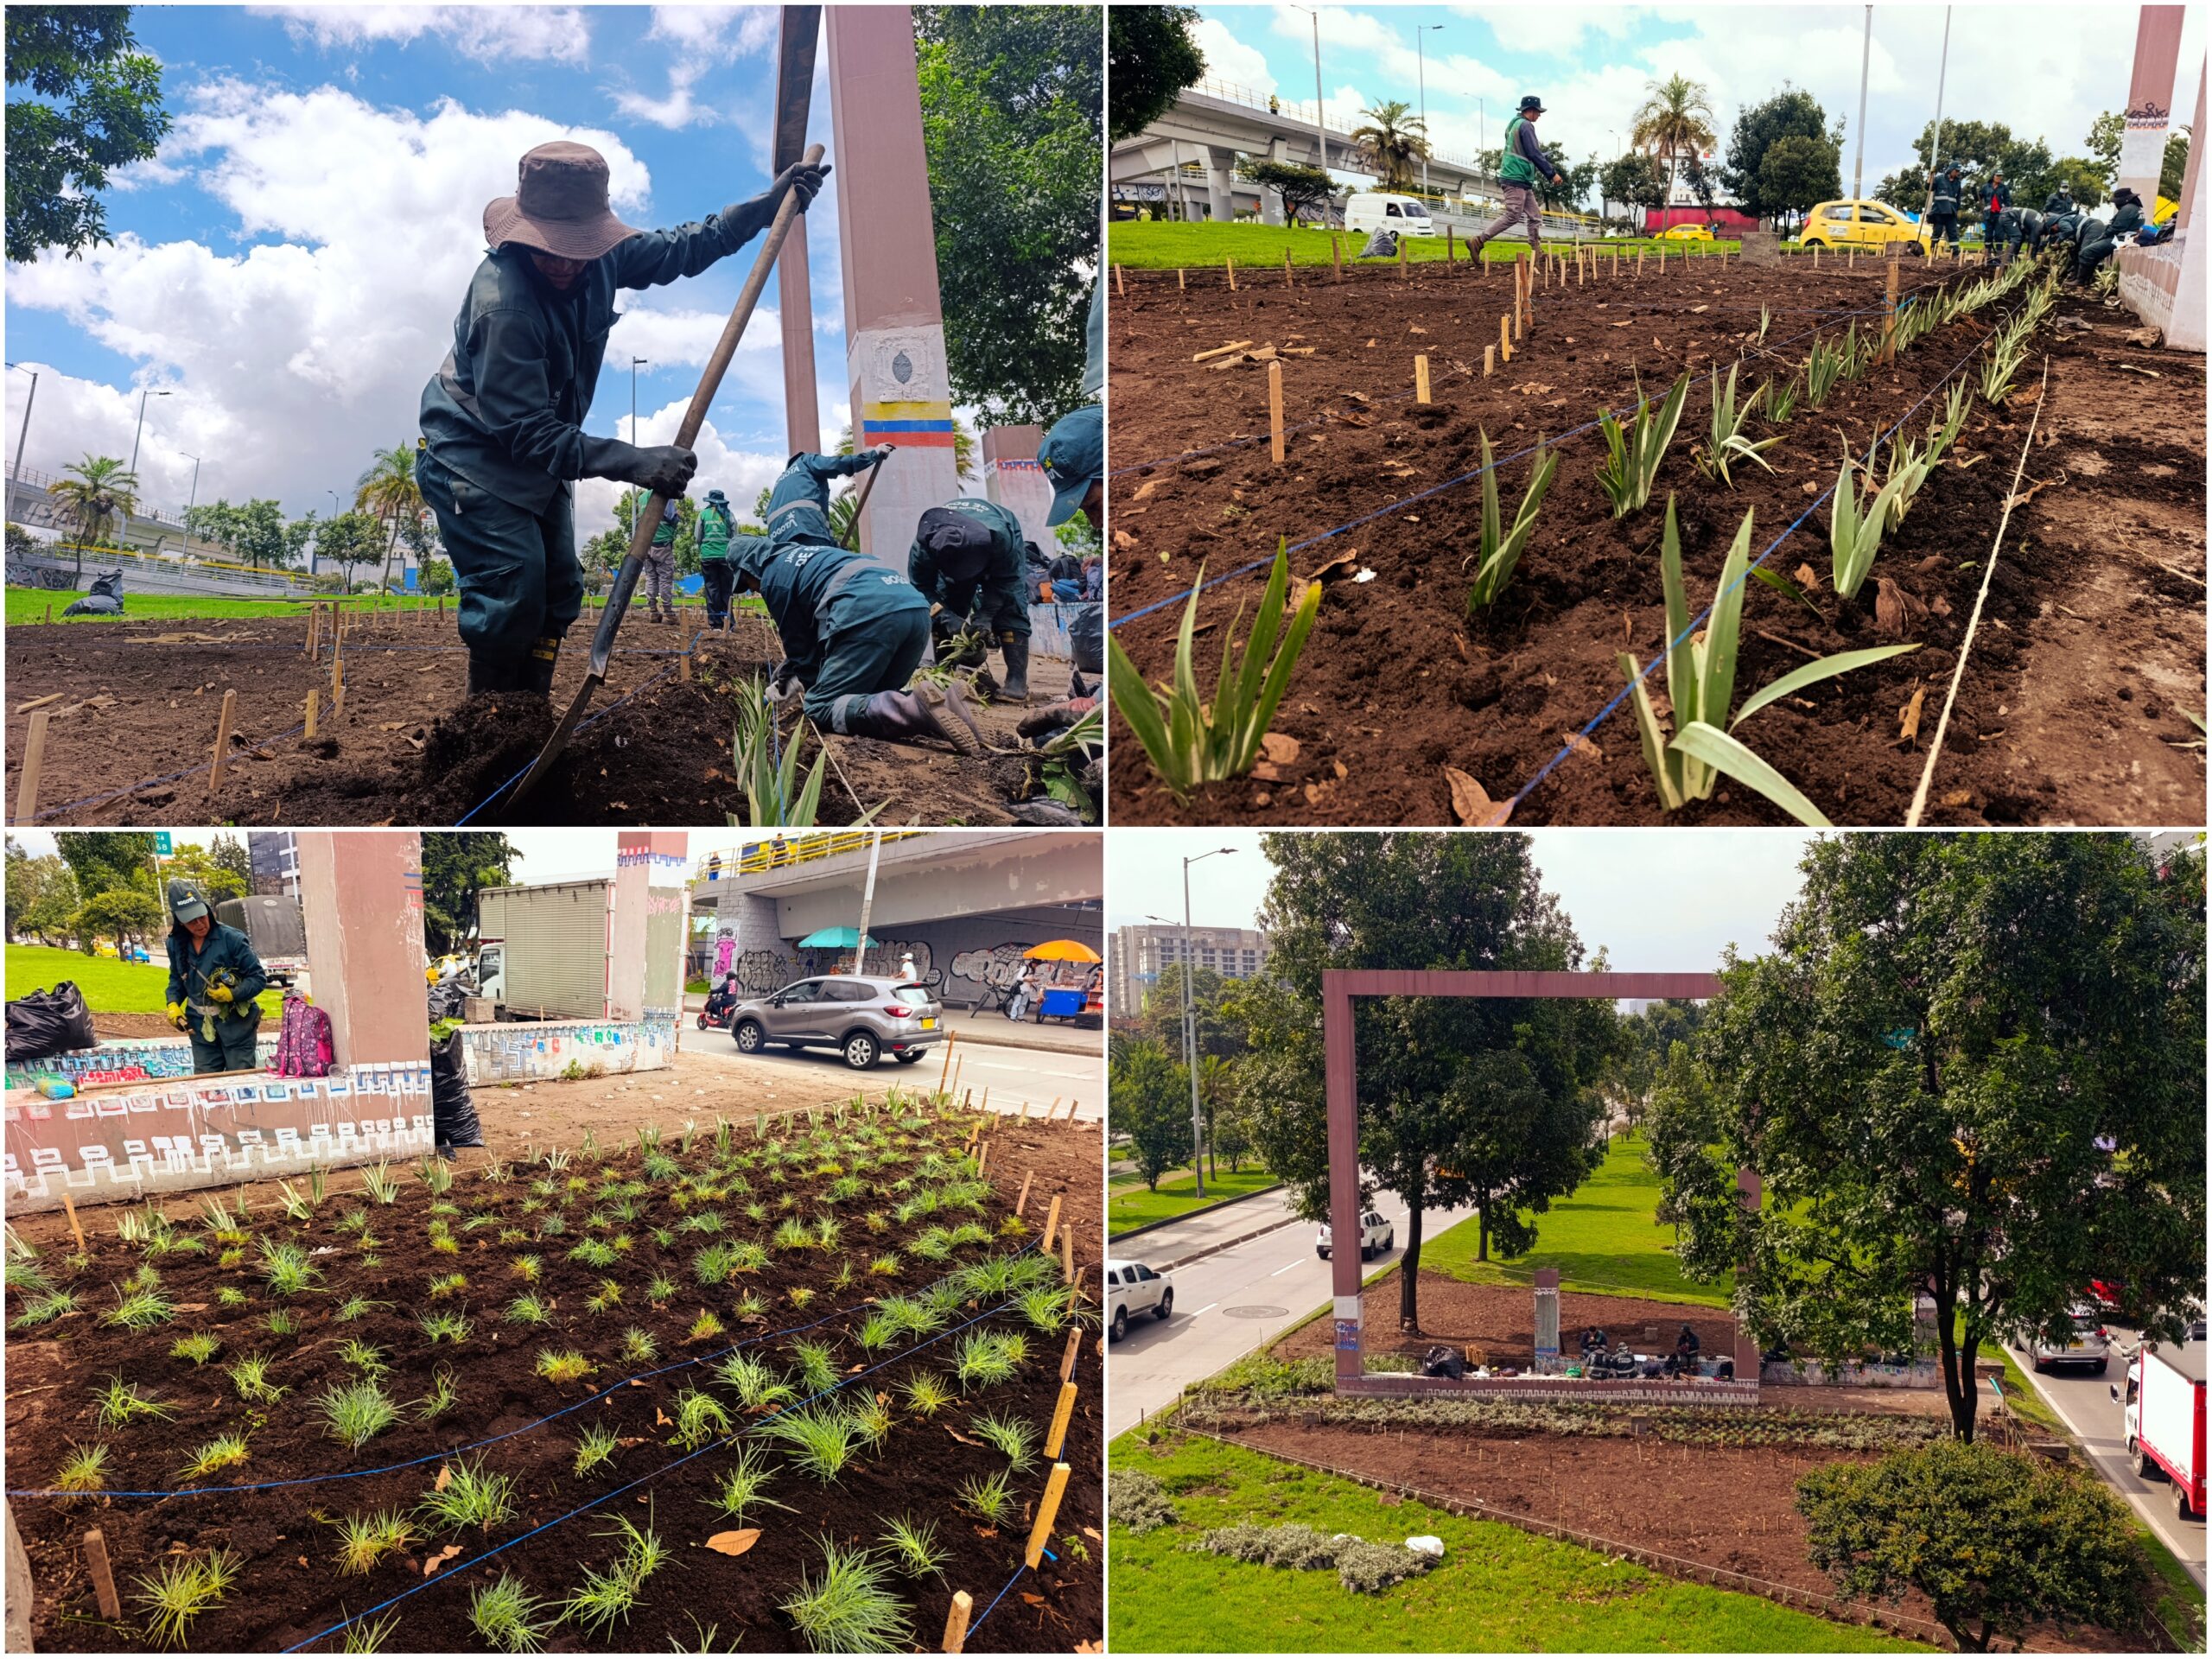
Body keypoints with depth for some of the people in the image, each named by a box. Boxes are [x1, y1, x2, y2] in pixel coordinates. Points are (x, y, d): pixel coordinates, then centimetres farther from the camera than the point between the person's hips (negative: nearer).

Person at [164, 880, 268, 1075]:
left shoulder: (232, 939, -13)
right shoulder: (176, 944, 2)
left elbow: (259, 978, -9)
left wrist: (233, 994, -22)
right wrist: (173, 1004, 3)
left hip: (236, 1024, -5)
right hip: (201, 1027, 5)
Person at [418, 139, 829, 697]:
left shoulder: (598, 257, -11)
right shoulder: (502, 304, -34)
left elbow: (678, 250, 9)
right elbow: (528, 432, -33)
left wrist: (765, 205, 3)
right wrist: (632, 462, -41)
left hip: (535, 459, 8)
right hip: (472, 458, -8)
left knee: (558, 590, 5)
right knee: (513, 591, -20)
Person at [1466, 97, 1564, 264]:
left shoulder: (1513, 124, 19)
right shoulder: (1525, 125, -11)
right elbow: (1534, 154, -16)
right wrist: (1552, 174, -12)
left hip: (1522, 182, 10)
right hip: (1516, 179, -10)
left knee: (1535, 217, 9)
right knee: (1512, 216, -12)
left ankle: (1538, 254, 7)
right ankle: (1477, 241, -12)